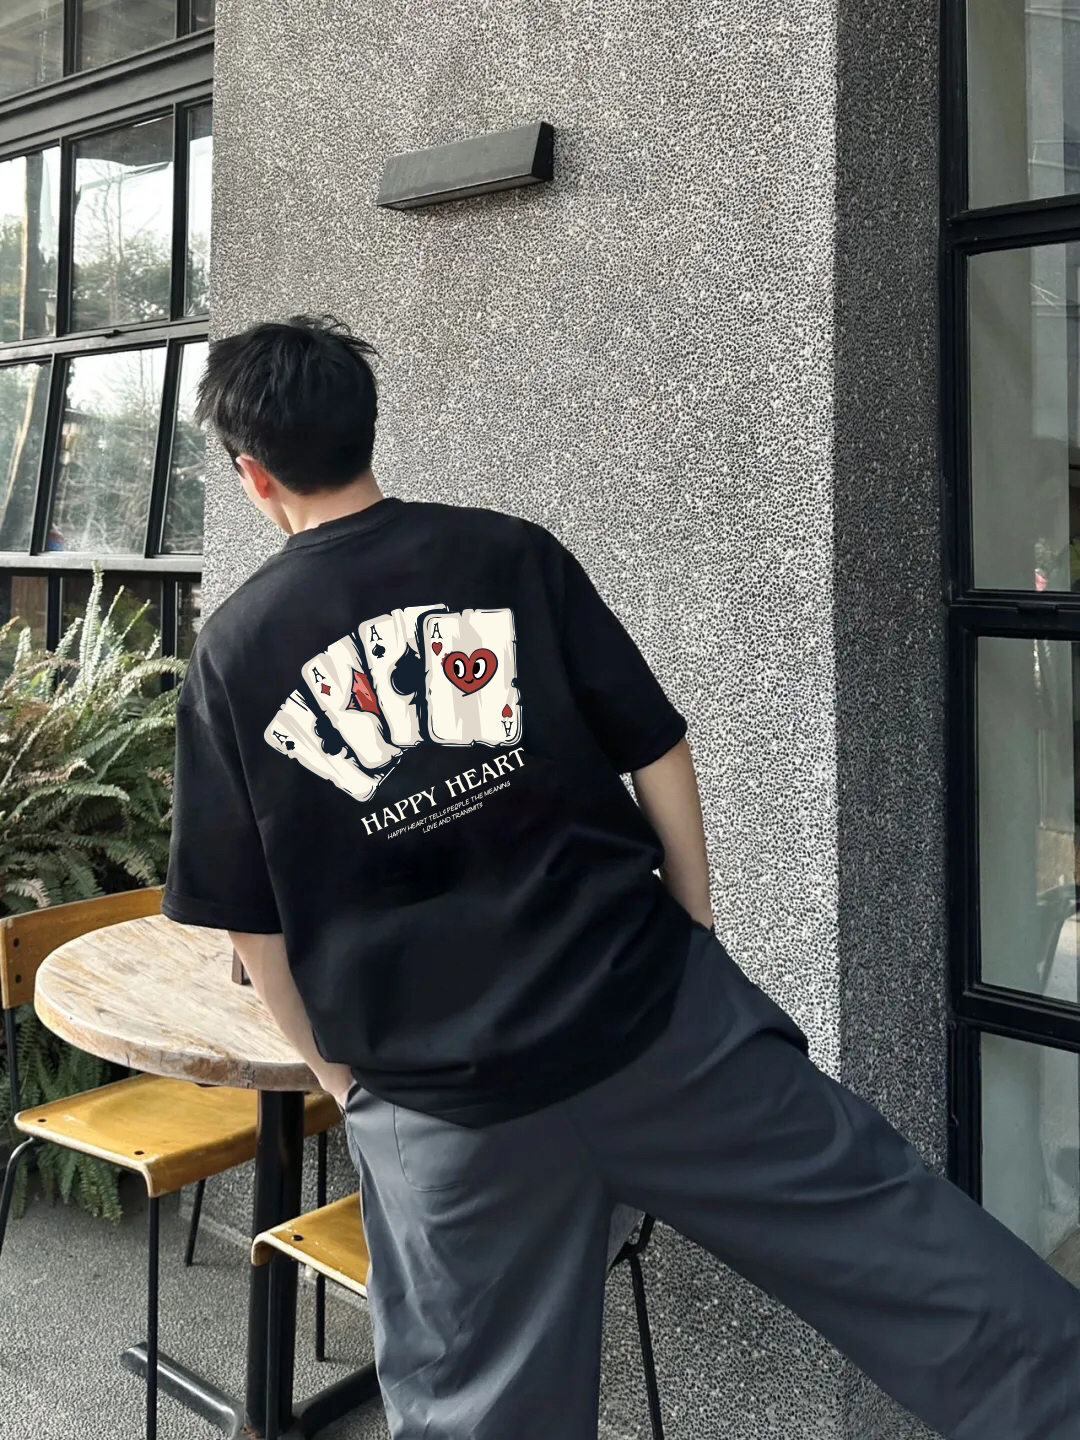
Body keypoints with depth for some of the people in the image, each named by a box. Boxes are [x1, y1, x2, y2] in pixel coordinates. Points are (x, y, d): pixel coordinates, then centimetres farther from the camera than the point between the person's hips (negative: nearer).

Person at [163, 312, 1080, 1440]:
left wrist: (334, 1072, 13)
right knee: (886, 1231, 15)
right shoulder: (512, 554, -2)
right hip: (649, 1009, 0)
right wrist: (694, 936, 10)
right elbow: (657, 754, -2)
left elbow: (247, 917, 1)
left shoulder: (233, 652, -1)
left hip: (440, 1101, 1)